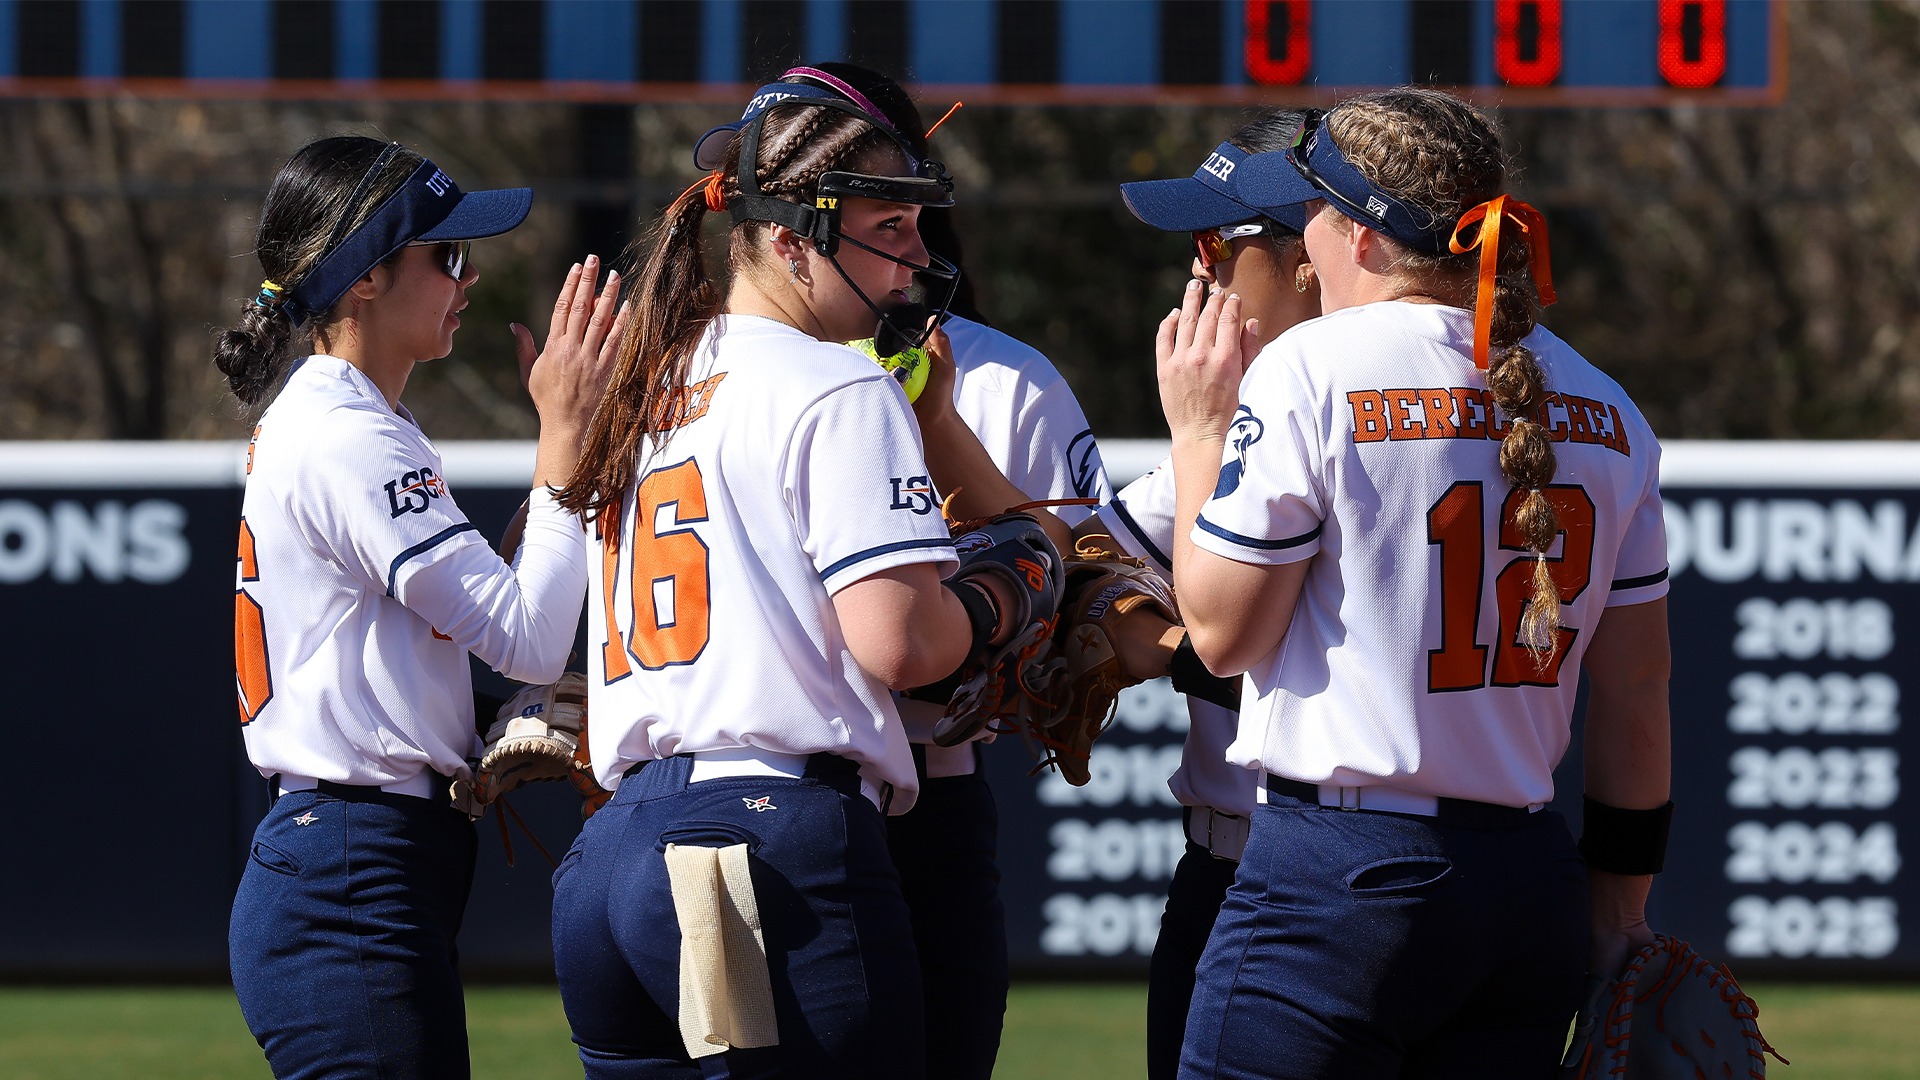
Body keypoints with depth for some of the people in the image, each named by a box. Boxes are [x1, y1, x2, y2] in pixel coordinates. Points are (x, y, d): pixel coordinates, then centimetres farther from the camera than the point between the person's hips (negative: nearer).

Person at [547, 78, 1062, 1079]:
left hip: (608, 852, 8)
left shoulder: (655, 386, 21)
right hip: (780, 838, -8)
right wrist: (1009, 593, 4)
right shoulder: (838, 389, -5)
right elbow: (898, 645, -13)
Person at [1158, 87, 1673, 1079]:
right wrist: (1618, 900, 22)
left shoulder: (1309, 373, -7)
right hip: (1534, 886, 6)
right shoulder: (1602, 409, 10)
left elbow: (1221, 632, -5)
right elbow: (1638, 683, 13)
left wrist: (1198, 432, 7)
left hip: (1338, 880, -6)